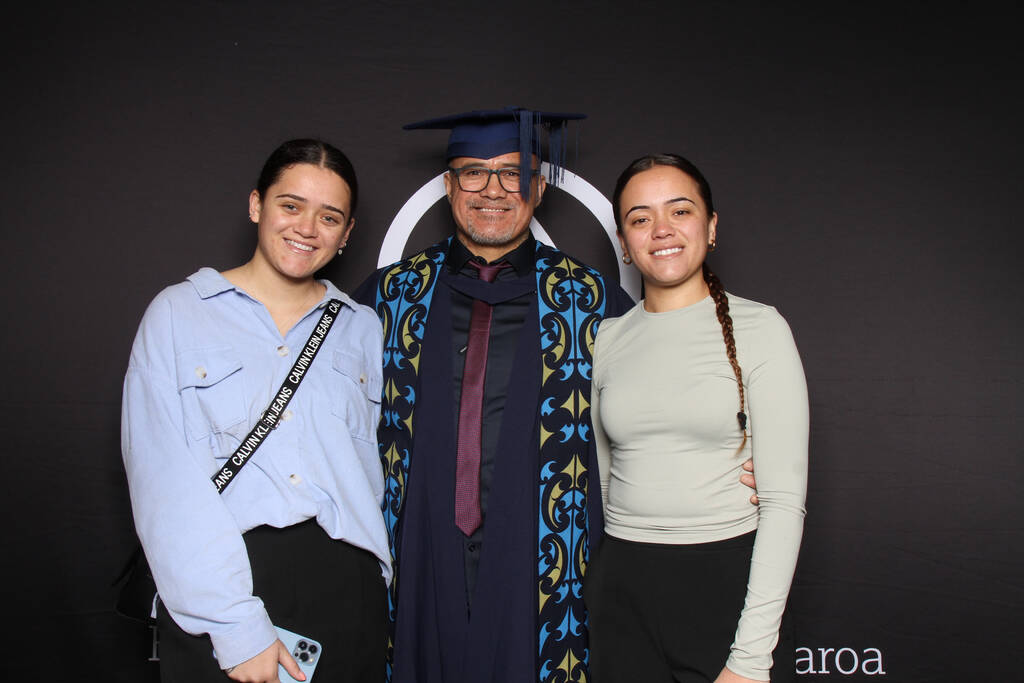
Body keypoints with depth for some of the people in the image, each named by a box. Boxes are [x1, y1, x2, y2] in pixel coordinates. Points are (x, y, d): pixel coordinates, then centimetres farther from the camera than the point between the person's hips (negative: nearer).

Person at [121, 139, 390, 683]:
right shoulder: (178, 313, 0)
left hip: (344, 582, 3)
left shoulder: (362, 328, 9)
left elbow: (374, 467, 8)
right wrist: (236, 626, -15)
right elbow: (165, 480, -8)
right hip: (215, 590, -2)